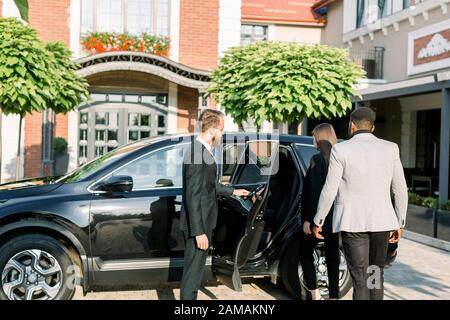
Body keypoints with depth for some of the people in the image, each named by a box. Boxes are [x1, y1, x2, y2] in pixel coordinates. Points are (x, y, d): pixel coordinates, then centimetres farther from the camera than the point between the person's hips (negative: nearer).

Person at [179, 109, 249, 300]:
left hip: (202, 222, 10)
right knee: (193, 271, -1)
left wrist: (233, 191, 34)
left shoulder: (202, 150, 9)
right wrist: (199, 232, -23)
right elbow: (193, 195, -24)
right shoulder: (197, 154, -22)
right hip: (198, 225, -10)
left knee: (195, 269, 19)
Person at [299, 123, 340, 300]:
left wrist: (308, 219, -14)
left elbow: (314, 191, -17)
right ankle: (334, 294, 16)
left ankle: (315, 294, 3)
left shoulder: (318, 160, -14)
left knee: (305, 253, 8)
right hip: (335, 217, 6)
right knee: (332, 255, 11)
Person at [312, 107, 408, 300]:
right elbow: (400, 190, 4)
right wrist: (400, 224, 13)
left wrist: (318, 221, 2)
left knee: (360, 279, 0)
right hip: (382, 222, 4)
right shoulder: (390, 149, 2)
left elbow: (329, 190, -8)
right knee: (376, 275, 18)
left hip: (353, 223, -3)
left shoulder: (341, 150, -7)